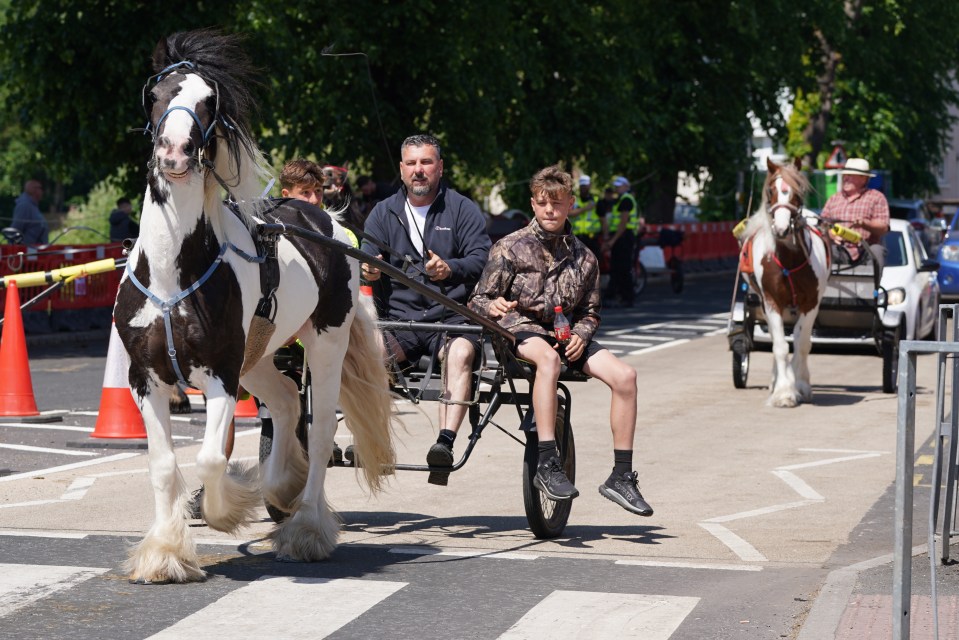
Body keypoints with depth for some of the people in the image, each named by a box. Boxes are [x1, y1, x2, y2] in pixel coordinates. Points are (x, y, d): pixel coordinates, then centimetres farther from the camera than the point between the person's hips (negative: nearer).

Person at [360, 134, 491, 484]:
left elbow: (482, 258, -2)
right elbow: (367, 260, 9)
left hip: (453, 318, -2)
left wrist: (451, 269, -24)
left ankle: (446, 441, -46)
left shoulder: (463, 210, 9)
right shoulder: (384, 213, 17)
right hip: (401, 317, 2)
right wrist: (368, 271, -17)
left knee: (461, 351, -35)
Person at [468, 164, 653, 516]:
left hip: (565, 333, 5)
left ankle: (621, 477, -12)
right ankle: (547, 465, -45)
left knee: (624, 375, -19)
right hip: (520, 329, -5)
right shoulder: (511, 247, -1)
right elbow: (477, 300, -2)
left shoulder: (584, 258, 11)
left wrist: (580, 335, -4)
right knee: (548, 357, -41)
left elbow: (590, 312, 19)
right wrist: (493, 307, -27)